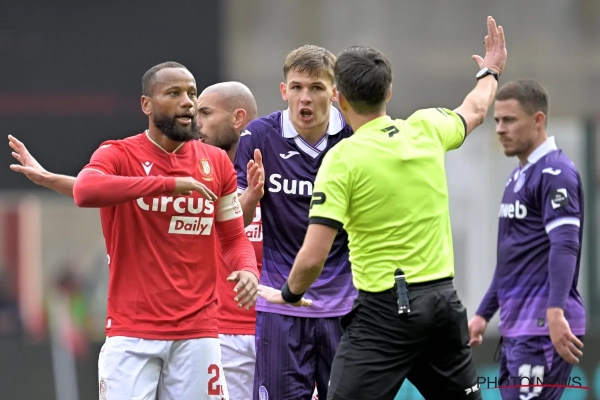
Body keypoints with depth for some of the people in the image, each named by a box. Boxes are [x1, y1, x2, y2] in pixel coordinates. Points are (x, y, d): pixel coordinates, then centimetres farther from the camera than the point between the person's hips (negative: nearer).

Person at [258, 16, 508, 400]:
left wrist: (290, 294, 6)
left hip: (386, 310, -6)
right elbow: (474, 111, 30)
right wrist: (490, 72, 51)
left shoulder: (342, 159, -12)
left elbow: (312, 258, -15)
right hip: (445, 301, 6)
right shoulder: (426, 129, 4)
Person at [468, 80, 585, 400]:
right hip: (516, 326, 10)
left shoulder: (554, 173, -11)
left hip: (544, 328, -10)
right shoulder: (519, 176, 19)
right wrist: (484, 313, 26)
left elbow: (564, 246, -22)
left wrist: (555, 313, -33)